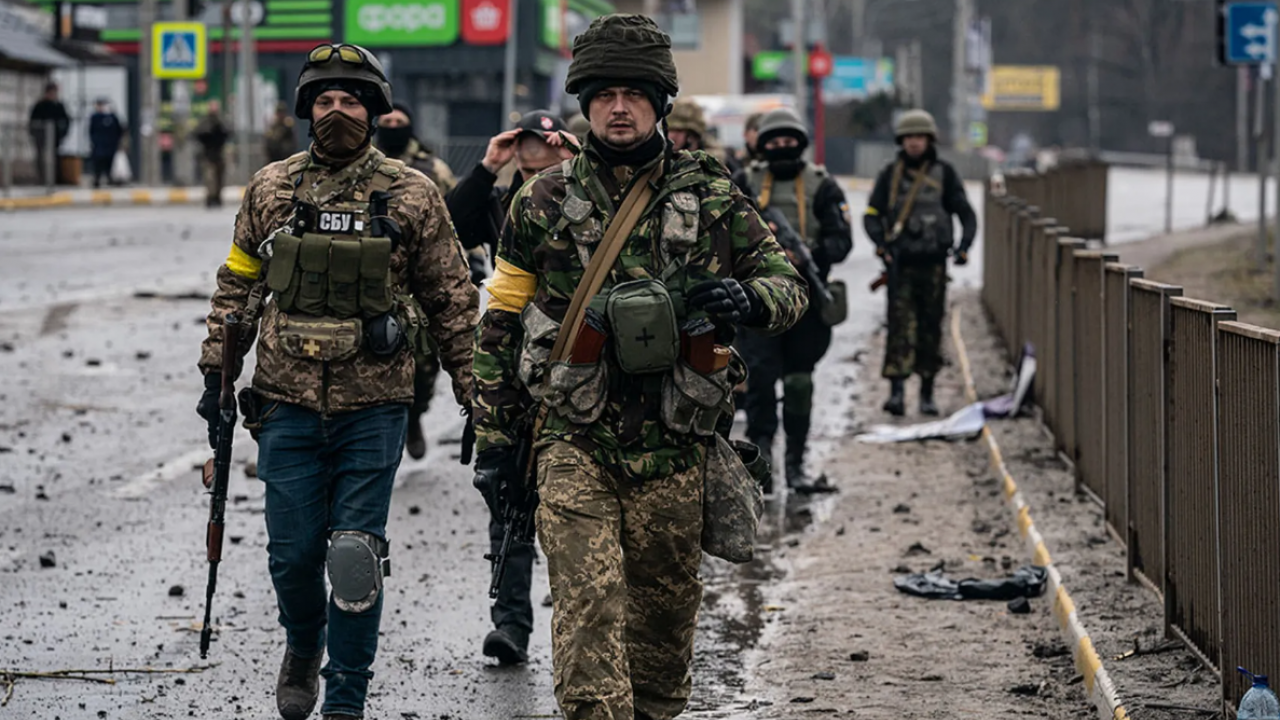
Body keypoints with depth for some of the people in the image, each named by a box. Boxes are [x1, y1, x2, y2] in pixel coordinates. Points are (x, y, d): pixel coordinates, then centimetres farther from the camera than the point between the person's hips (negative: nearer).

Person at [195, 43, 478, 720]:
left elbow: (451, 299, 6)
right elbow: (236, 286, 14)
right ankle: (303, 648, 35)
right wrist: (216, 375, 11)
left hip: (374, 405, -2)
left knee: (356, 556, -4)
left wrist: (473, 391, 4)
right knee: (294, 550, 4)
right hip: (288, 403, 2)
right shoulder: (270, 189, 6)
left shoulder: (412, 195, 1)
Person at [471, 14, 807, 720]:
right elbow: (498, 324, 11)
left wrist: (746, 299, -13)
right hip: (574, 441, -2)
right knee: (588, 605, -15)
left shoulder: (710, 197, 5)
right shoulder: (543, 202, 5)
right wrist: (493, 435, 7)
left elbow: (788, 284, 12)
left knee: (666, 607, 11)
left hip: (671, 447, 2)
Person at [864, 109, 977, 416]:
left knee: (931, 327, 6)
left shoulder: (944, 174, 6)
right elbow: (872, 215, 4)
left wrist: (963, 246, -12)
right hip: (900, 263, -1)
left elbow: (966, 214, 5)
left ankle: (927, 393, 15)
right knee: (900, 324, -11)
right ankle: (896, 391, -18)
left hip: (933, 263, 1)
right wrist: (881, 243, -15)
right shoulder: (890, 175, 7)